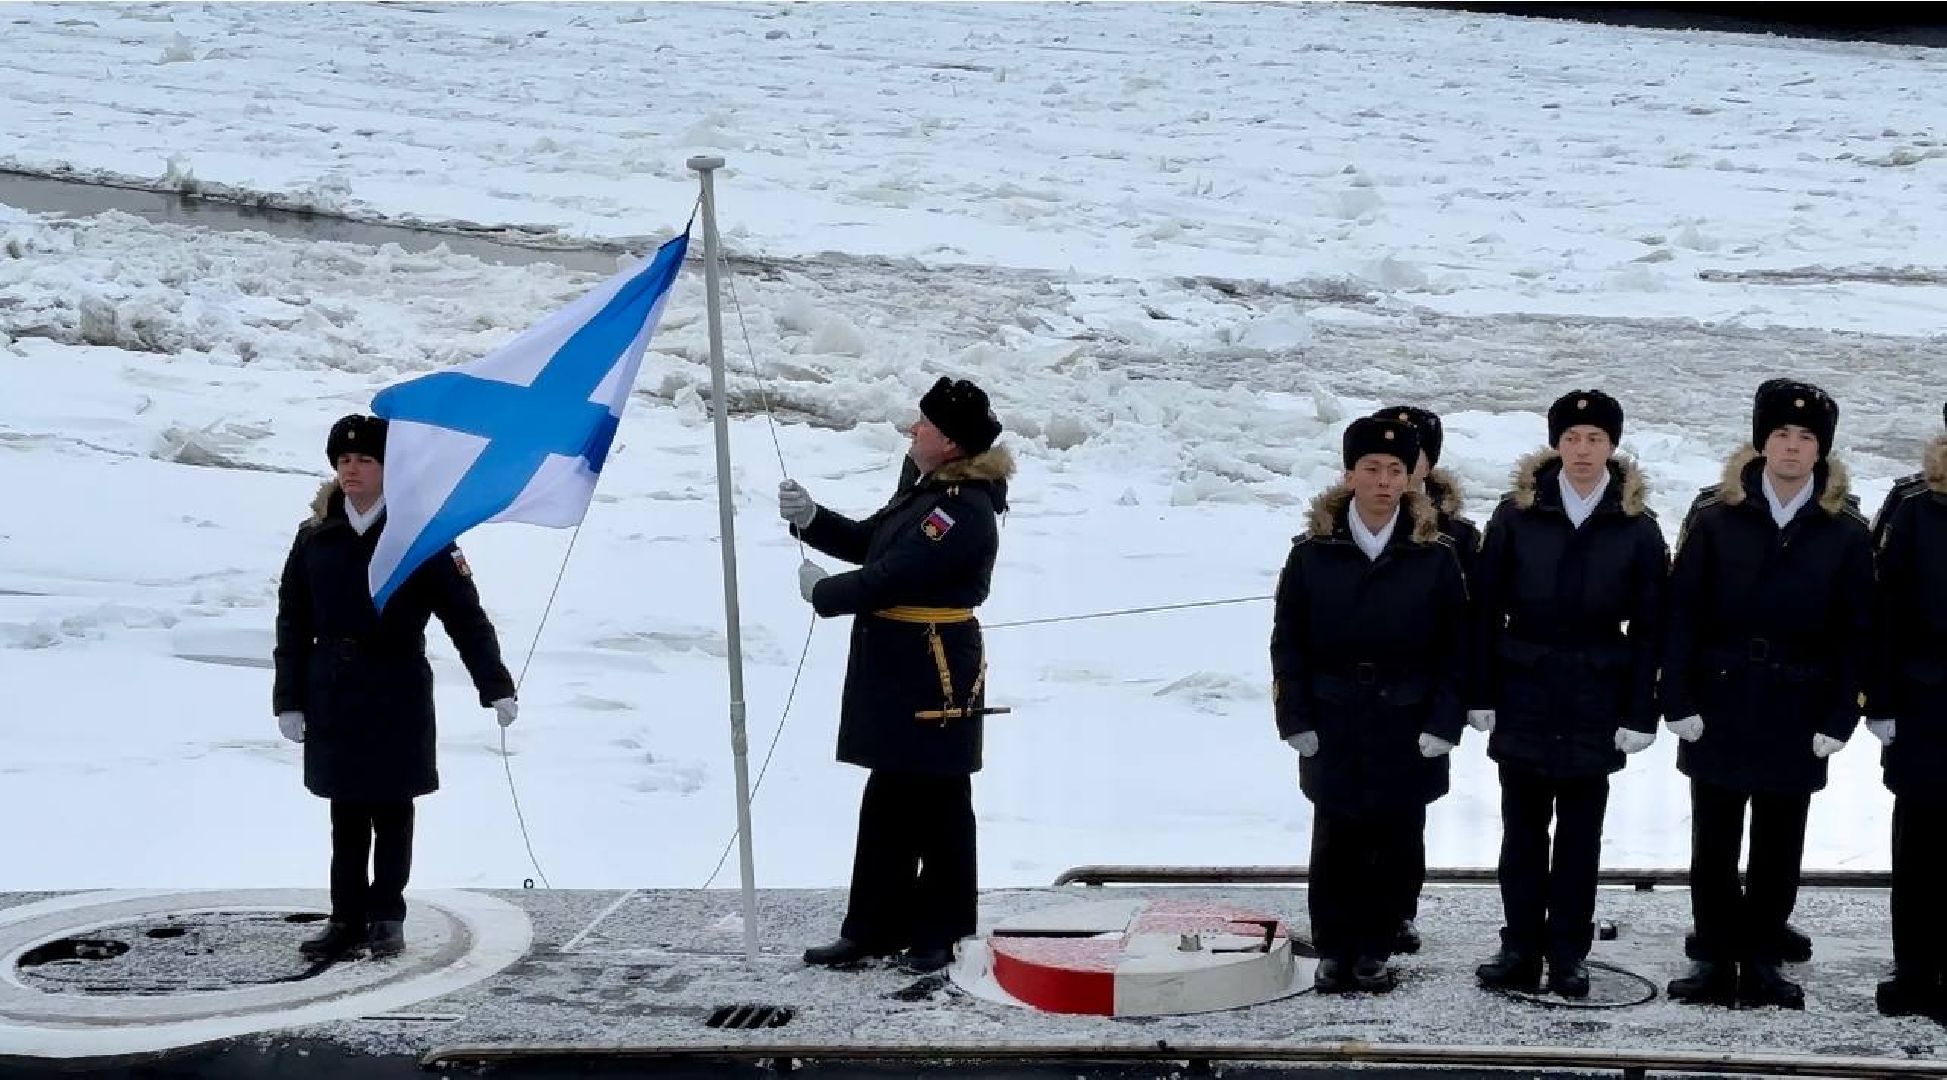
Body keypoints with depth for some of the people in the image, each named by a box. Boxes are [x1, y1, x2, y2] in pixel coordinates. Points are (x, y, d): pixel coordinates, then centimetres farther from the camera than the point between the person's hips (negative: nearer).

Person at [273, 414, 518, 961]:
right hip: (334, 696, 3)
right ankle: (347, 920, 15)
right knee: (346, 814, 8)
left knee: (392, 812, 6)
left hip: (398, 696, -3)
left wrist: (496, 686, -10)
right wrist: (289, 700, 4)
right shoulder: (315, 537, 6)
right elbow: (292, 623, 8)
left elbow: (464, 613, -5)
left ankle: (386, 917, 16)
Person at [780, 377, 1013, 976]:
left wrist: (824, 592, -9)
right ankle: (874, 928, 22)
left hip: (935, 679, -10)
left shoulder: (964, 509, -19)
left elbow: (892, 577, -23)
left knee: (937, 809, 2)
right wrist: (810, 519, 3)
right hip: (898, 677, 10)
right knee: (888, 803, 14)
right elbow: (868, 542, 19)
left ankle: (941, 933, 14)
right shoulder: (930, 489, 14)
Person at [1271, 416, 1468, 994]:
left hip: (1406, 729, 0)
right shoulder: (1313, 552, 0)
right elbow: (1287, 640, 2)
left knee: (1394, 845, 6)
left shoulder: (1435, 556, -1)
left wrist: (1443, 723, -6)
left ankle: (1374, 950, 19)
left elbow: (1455, 647, 1)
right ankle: (1333, 951, 17)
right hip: (1333, 729, 0)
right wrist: (1296, 719, -3)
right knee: (1335, 844, 5)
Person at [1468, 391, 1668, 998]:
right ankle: (1521, 947, 14)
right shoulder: (1518, 514, -1)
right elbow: (1486, 609, 1)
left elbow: (1648, 627, 1)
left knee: (1581, 832, 7)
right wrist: (1481, 694, -3)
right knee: (1523, 827, 6)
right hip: (1524, 693, 0)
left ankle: (1569, 952, 15)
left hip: (1596, 702, 0)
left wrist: (1640, 714, -4)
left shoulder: (1637, 528, 0)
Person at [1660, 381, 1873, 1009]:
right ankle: (1714, 958, 17)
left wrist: (1838, 717, -5)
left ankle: (1761, 961, 19)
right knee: (1714, 845, 7)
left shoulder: (1845, 534, 1)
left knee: (1777, 849, 8)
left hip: (1797, 716, 0)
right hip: (1720, 709, 0)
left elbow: (1855, 633, 1)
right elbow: (1683, 615, -2)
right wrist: (1680, 701, -8)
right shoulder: (1716, 521, 0)